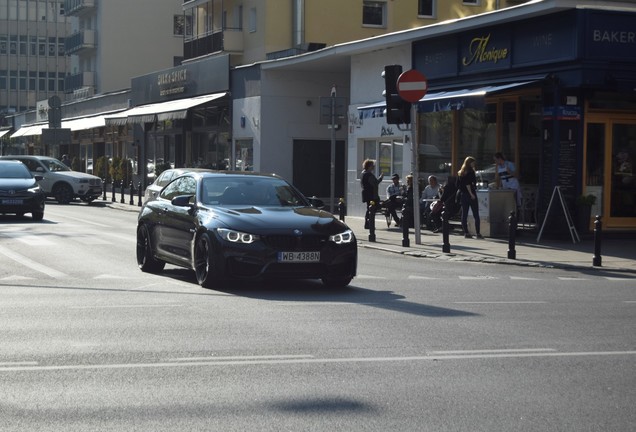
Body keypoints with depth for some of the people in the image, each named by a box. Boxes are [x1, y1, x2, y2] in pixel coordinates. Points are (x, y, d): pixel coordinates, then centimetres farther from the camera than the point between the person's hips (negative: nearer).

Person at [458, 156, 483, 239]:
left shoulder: (460, 172, 12)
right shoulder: (470, 172, -10)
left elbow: (458, 184, 12)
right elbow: (468, 184, -18)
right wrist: (471, 194, -15)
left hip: (463, 195, 7)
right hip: (470, 194, -7)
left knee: (464, 214, 6)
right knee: (476, 215, -2)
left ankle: (466, 232, 6)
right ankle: (478, 233, -5)